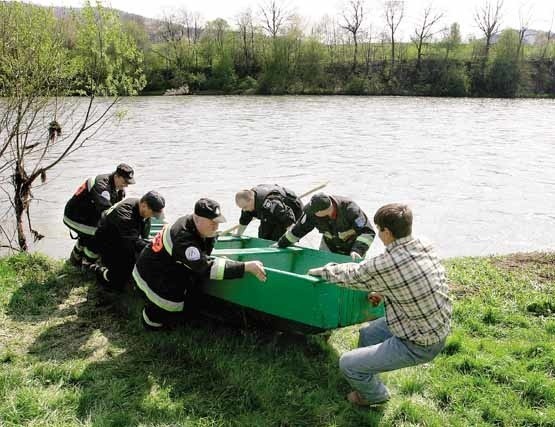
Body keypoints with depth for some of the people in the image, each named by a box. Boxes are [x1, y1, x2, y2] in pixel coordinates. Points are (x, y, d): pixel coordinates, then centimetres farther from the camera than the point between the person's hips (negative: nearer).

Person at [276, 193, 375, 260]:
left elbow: (367, 232, -34)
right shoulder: (313, 213, -25)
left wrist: (357, 250, -47)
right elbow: (299, 229, -10)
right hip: (329, 246, 4)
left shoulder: (349, 209, -36)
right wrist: (280, 244, -5)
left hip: (353, 246, -4)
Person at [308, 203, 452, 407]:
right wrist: (383, 292, 12)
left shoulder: (385, 265, -28)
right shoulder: (425, 247, -7)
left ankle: (375, 395, 30)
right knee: (367, 333, 24)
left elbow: (351, 275, -10)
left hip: (419, 345, -8)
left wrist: (321, 270, 7)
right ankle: (367, 379, 46)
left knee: (348, 363, 2)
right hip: (440, 328, 8)